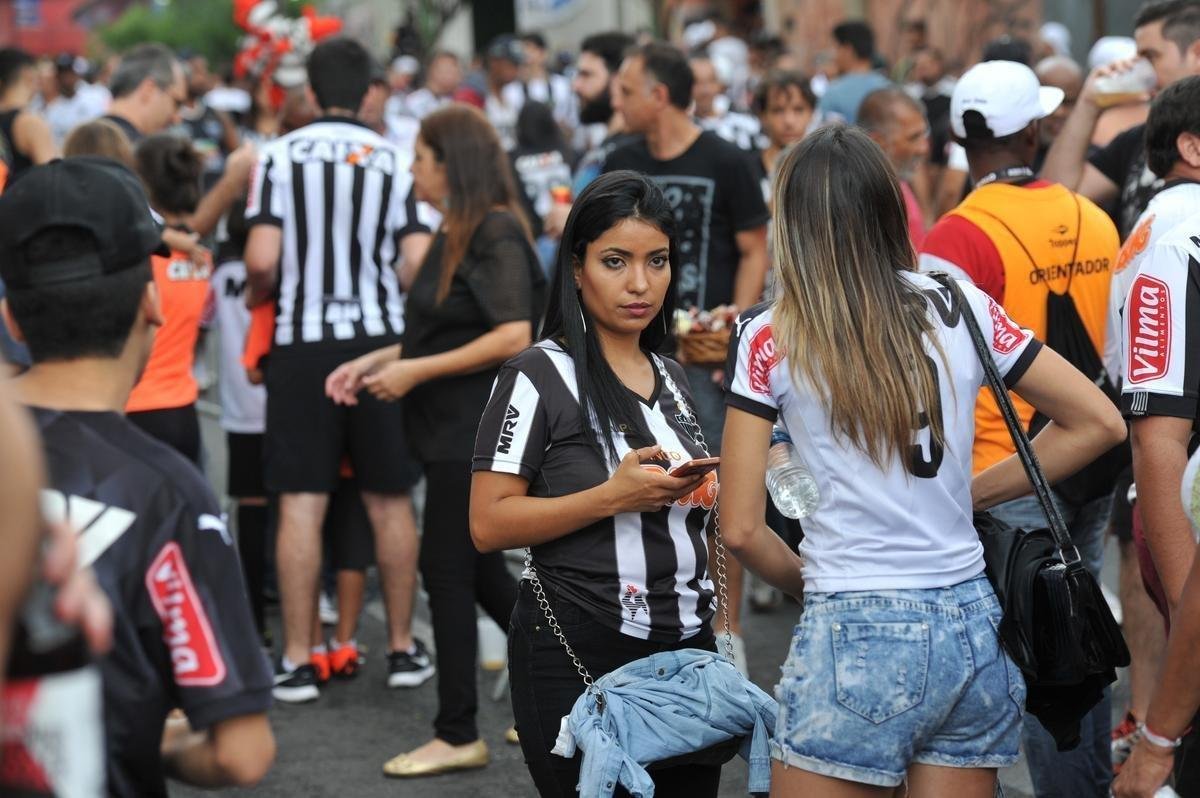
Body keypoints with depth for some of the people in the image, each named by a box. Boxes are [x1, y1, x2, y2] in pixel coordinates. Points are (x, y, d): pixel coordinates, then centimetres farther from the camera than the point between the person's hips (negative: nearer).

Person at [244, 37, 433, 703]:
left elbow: (261, 258, -11)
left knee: (301, 504, 0)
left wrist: (258, 293, 11)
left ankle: (297, 660, 1)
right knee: (390, 500, 11)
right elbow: (421, 265, -6)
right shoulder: (395, 161, 0)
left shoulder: (278, 157, -4)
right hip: (379, 337, 1)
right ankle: (403, 648, 18)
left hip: (301, 345, -1)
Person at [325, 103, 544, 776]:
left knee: (447, 570, -4)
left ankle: (458, 735, 5)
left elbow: (513, 336, -22)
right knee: (481, 570, 14)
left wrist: (416, 371, -19)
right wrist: (375, 362, 11)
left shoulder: (497, 233, -15)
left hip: (476, 430, -10)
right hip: (452, 427, 10)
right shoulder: (456, 234, 13)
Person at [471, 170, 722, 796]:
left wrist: (701, 494, 7)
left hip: (684, 649, 7)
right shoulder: (540, 375, -8)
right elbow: (488, 525, -15)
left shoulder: (671, 378, 15)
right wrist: (613, 496, -22)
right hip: (578, 656, -7)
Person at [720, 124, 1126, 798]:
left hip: (857, 640, -4)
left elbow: (741, 528, -6)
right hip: (973, 629, 4)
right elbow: (1100, 422, 8)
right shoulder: (963, 309, 3)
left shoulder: (771, 340, -6)